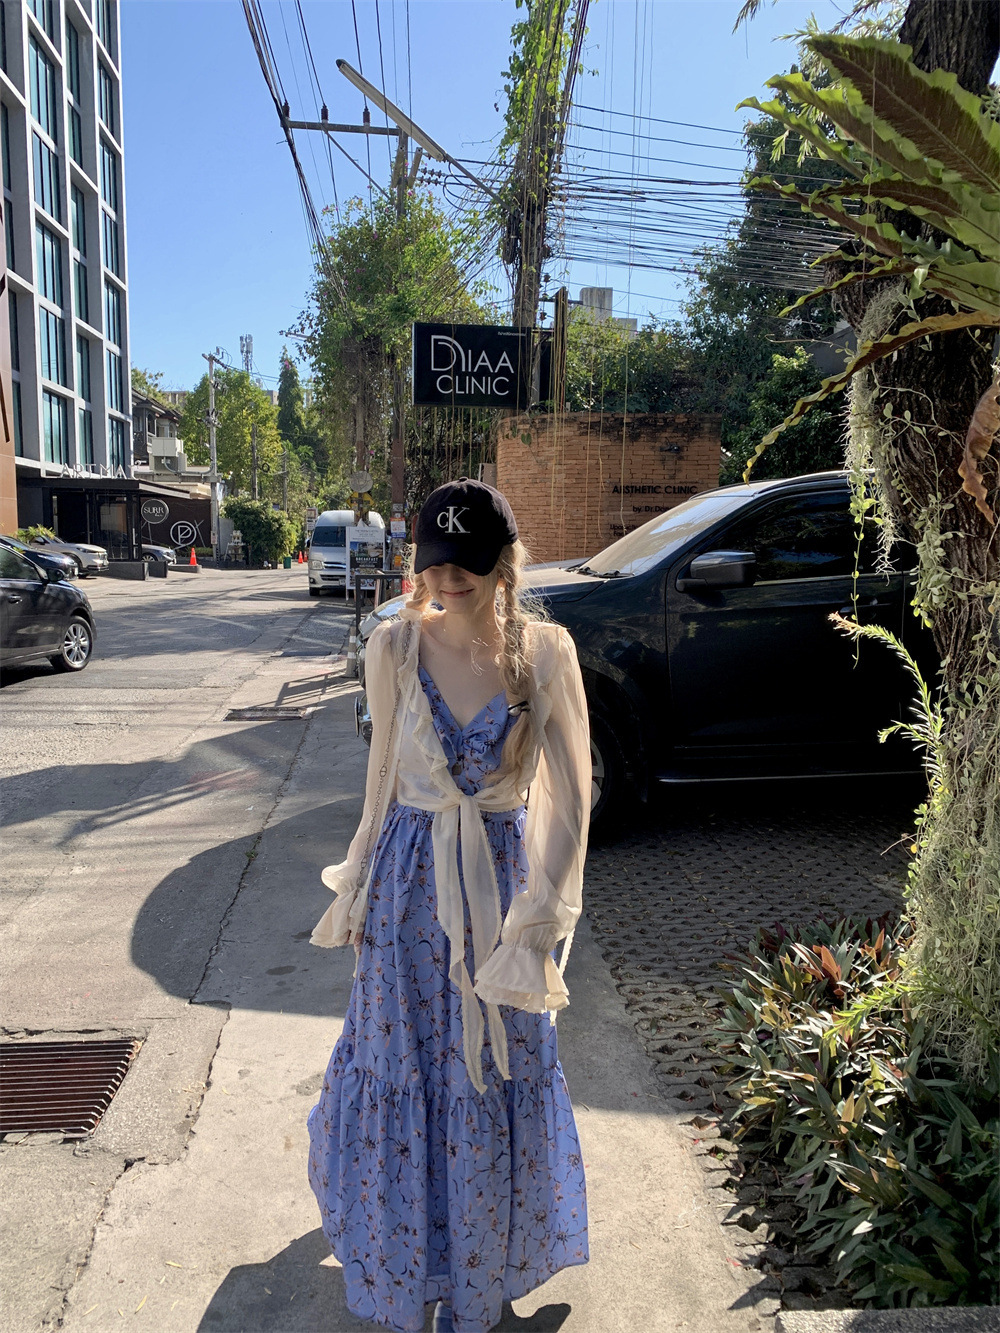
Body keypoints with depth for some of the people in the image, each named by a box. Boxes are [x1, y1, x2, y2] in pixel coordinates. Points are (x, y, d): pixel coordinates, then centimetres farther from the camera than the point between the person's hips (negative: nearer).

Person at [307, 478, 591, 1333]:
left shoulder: (544, 650, -13)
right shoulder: (395, 646, -9)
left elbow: (571, 795, -11)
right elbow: (384, 772, 3)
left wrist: (538, 917, -13)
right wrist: (359, 886, 9)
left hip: (502, 884, -1)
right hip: (410, 881, 1)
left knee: (496, 1077, 14)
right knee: (402, 1067, 16)